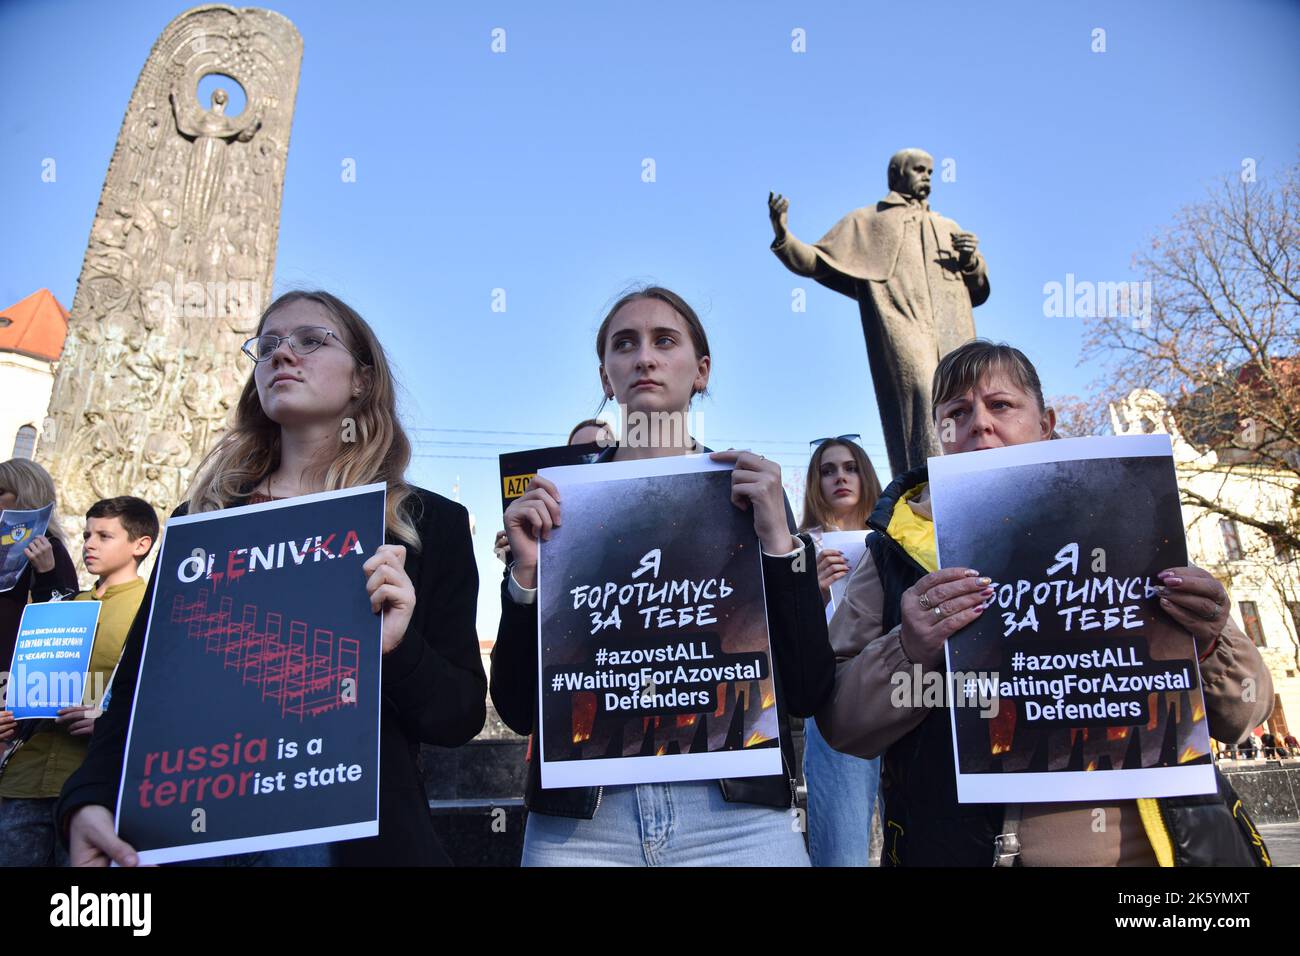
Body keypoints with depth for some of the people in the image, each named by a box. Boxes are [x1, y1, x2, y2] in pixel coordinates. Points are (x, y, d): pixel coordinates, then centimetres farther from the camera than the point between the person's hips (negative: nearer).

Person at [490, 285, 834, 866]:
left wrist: (778, 539, -13)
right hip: (578, 823, 0)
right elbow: (518, 709, 0)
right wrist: (527, 570, -13)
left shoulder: (752, 492, 1)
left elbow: (807, 693, -4)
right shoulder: (555, 502, 1)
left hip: (738, 820, 0)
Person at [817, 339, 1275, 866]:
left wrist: (1209, 646, -14)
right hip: (965, 847, -1)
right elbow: (839, 719, -6)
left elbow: (1241, 713, 7)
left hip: (1157, 843, 2)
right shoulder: (896, 549, -2)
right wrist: (908, 654, -24)